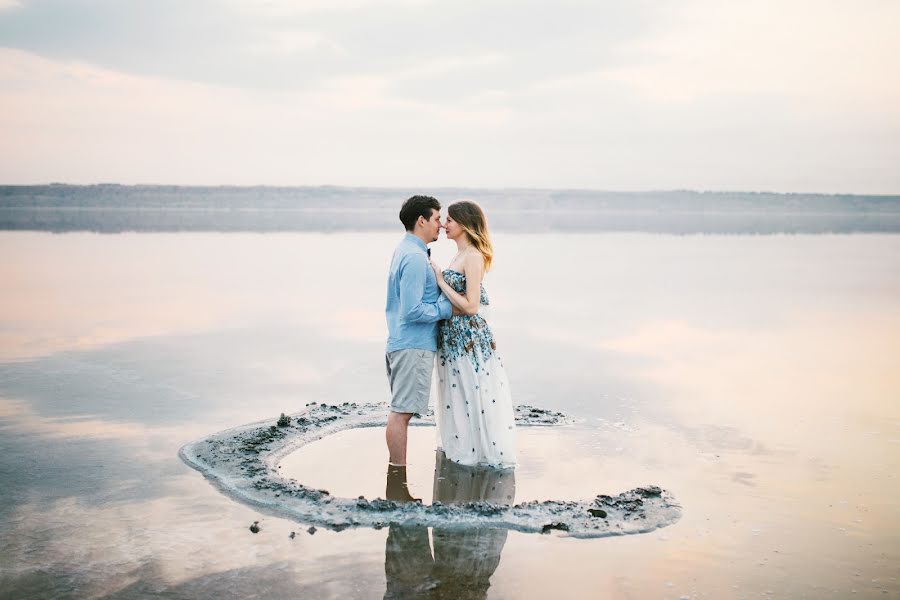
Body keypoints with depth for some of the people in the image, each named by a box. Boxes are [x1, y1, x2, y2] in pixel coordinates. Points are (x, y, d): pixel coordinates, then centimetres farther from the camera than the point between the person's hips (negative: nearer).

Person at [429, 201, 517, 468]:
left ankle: (486, 453, 10)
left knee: (473, 396, -1)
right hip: (453, 336, 9)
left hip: (469, 337, -9)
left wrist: (440, 280, -16)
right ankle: (462, 452, 25)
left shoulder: (473, 257, -15)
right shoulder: (459, 256, 13)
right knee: (456, 399, 15)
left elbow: (470, 306, -19)